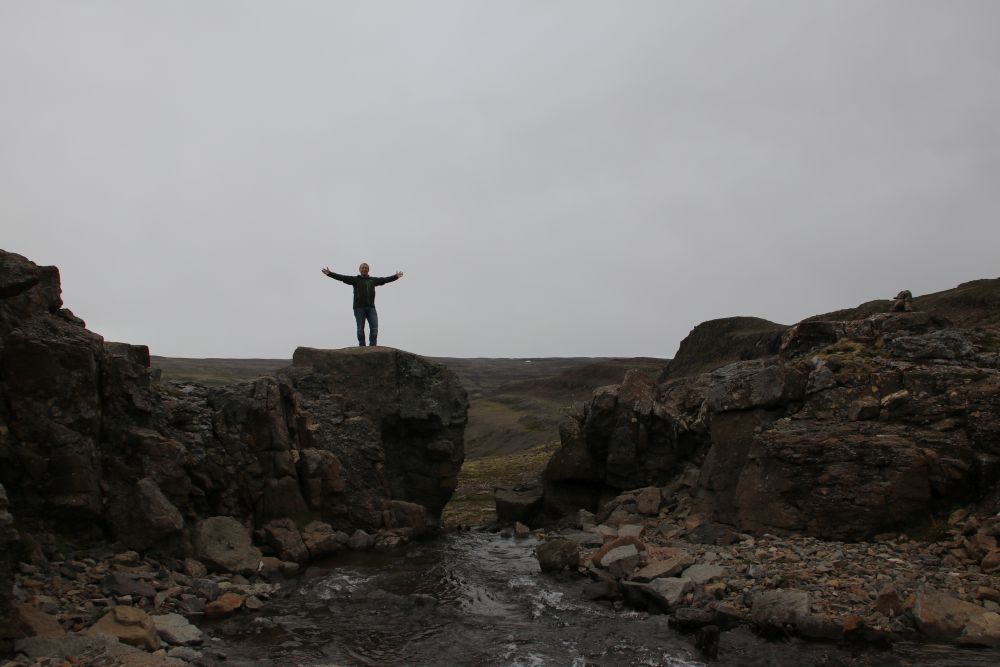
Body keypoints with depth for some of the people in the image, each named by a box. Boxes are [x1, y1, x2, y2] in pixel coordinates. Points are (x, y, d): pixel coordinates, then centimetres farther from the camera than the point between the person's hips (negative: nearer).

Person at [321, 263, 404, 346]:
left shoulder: (373, 280, 16)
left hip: (371, 307, 3)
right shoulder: (355, 279, 6)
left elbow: (385, 280, 24)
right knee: (360, 329, -1)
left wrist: (396, 276, 28)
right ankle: (362, 348, 5)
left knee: (374, 327, -7)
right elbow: (341, 277, 0)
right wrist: (329, 273, -8)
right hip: (359, 308, -3)